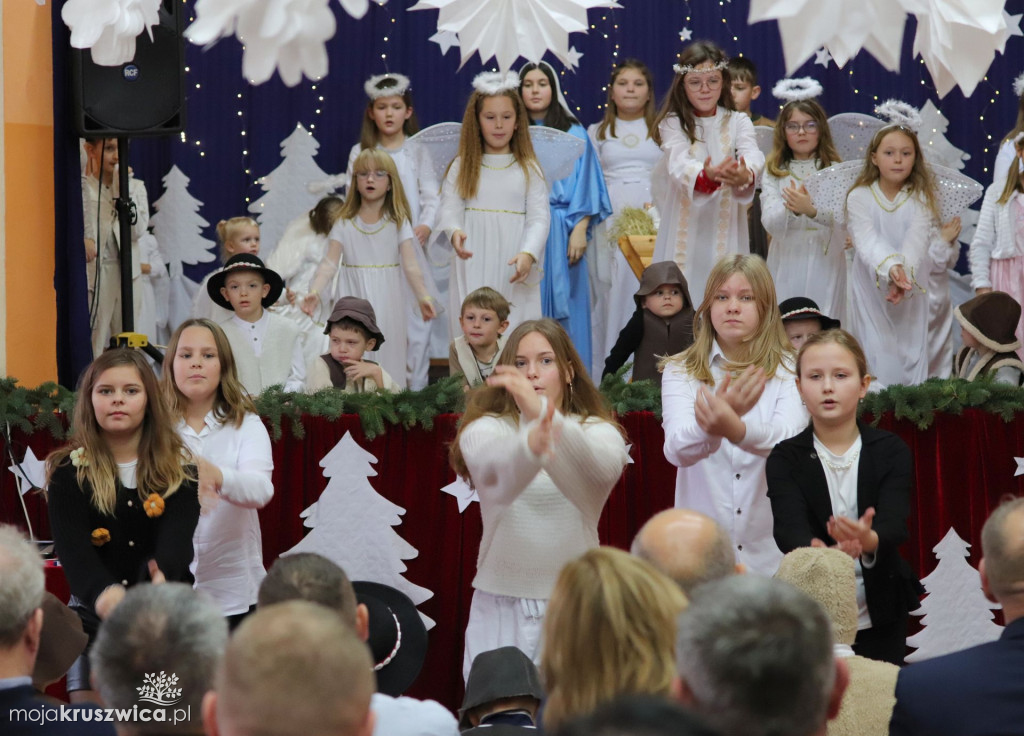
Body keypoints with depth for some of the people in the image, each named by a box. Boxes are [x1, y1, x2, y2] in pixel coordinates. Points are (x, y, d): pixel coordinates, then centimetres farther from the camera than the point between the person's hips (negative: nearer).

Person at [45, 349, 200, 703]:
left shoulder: (179, 469, 0)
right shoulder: (70, 471, -3)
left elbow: (177, 539, -16)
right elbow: (73, 550, -17)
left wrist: (163, 578, -41)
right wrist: (104, 593, -40)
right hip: (94, 617, 0)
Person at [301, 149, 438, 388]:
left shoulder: (398, 222, 1)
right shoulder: (344, 223, 2)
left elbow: (410, 264, -6)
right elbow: (330, 262, -6)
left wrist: (423, 296, -21)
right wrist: (314, 291, -22)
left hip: (386, 299, 0)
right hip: (354, 297, 0)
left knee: (387, 355, 0)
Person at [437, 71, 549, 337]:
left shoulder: (528, 169, 6)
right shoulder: (462, 167, 8)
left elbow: (539, 218, -3)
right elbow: (450, 210, -2)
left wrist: (528, 254, -20)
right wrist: (455, 232, -25)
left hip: (513, 269, -1)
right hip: (472, 268, 1)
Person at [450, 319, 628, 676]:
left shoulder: (599, 431, 4)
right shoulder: (485, 429, 4)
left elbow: (603, 467, -22)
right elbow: (490, 461, -22)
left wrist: (542, 411, -40)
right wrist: (531, 445, -46)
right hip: (500, 604, 0)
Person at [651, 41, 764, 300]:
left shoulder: (738, 122, 4)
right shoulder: (673, 124, 0)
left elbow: (752, 154, -16)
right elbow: (678, 162, -19)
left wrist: (745, 175, -42)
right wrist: (706, 175, -42)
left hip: (725, 228, 1)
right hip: (685, 227, -1)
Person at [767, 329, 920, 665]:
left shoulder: (891, 451, -2)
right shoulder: (785, 459, -4)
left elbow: (895, 524, -17)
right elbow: (788, 527, -20)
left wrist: (869, 540, -41)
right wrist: (822, 551, -43)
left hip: (879, 621, 1)